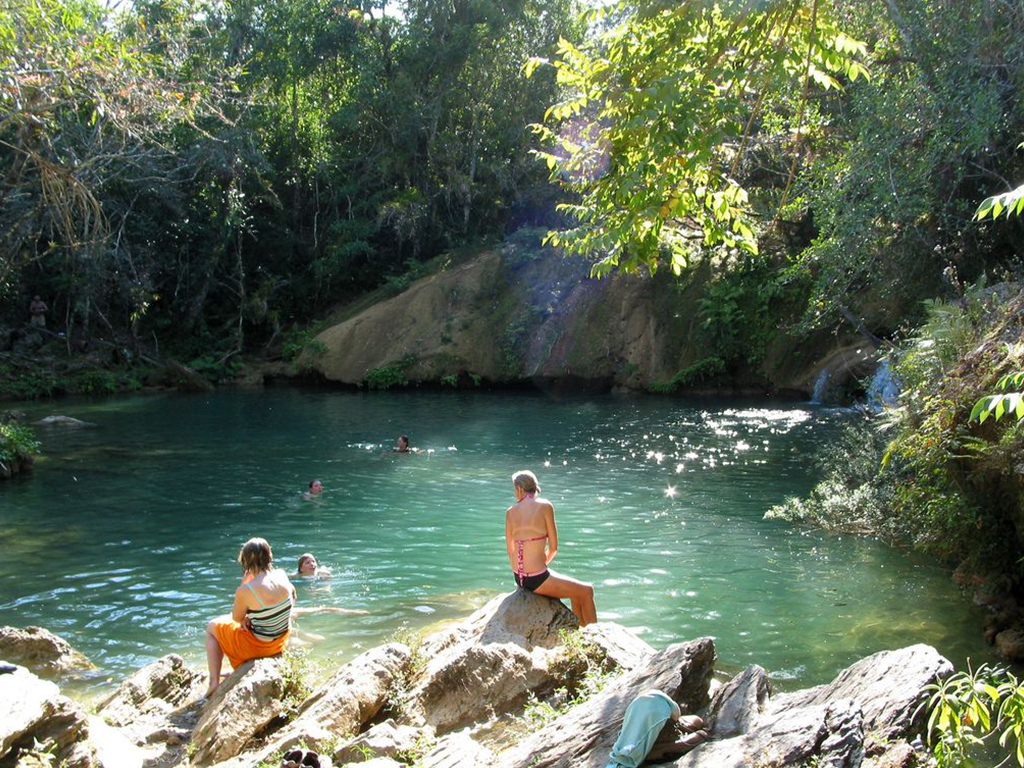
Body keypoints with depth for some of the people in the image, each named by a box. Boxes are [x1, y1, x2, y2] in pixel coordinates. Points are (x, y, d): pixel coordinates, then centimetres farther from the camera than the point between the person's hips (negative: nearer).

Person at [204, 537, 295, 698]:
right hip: (282, 641, 6)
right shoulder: (282, 575, -11)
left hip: (259, 645, -6)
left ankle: (214, 682, 12)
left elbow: (237, 618, -9)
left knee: (212, 627, 18)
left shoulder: (246, 590, -28)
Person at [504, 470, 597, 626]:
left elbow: (510, 550, 8)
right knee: (586, 591, 12)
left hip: (519, 577, 6)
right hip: (536, 578, -6)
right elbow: (553, 548, -6)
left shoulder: (510, 512, 3)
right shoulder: (544, 506, -9)